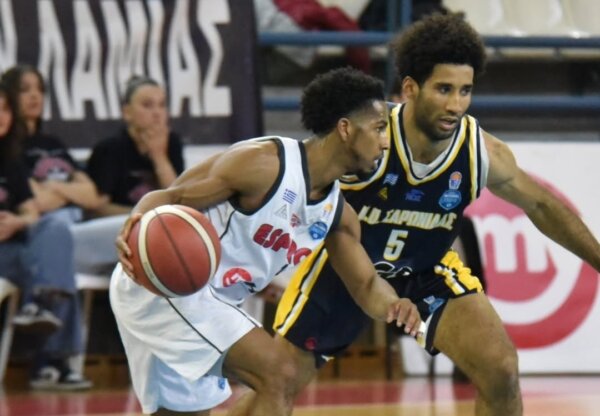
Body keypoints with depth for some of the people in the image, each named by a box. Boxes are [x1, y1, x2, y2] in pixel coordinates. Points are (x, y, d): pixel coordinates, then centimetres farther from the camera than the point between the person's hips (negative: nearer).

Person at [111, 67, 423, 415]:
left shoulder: (338, 213, 5)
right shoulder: (263, 163, -20)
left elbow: (366, 284, 10)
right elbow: (169, 199, -17)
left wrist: (393, 305, -14)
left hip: (211, 301, 10)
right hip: (163, 282, -10)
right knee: (278, 376, -18)